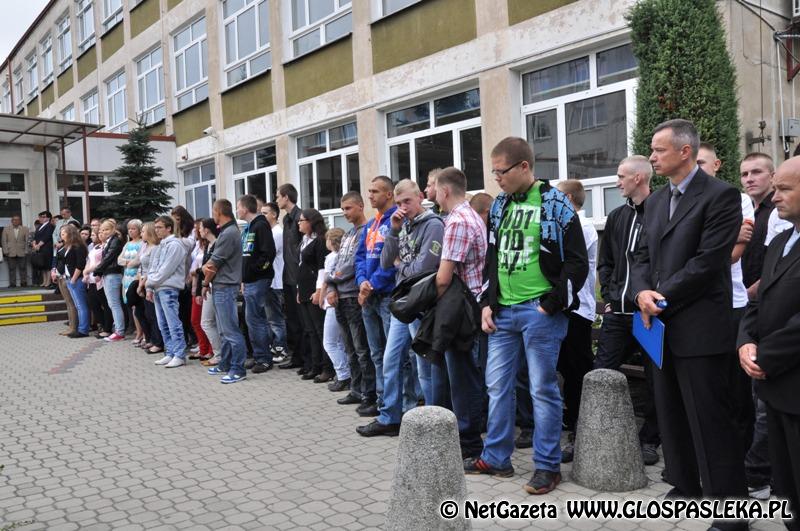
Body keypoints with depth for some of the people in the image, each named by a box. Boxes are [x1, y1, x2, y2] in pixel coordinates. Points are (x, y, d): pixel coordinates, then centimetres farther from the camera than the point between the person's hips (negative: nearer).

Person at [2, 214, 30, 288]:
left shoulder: (25, 229, 6)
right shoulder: (6, 229, 9)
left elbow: (27, 241, 2)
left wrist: (26, 251, -5)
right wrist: (5, 251, -2)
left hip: (22, 253, -1)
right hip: (11, 253, 1)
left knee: (23, 268, 3)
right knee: (11, 269, 2)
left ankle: (23, 283, 10)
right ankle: (12, 284, 6)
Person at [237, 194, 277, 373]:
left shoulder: (261, 225, -11)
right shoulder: (247, 228, 18)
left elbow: (268, 253, -21)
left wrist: (255, 269, -16)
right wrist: (243, 280, 17)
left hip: (258, 280, -10)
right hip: (249, 281, 10)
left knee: (255, 319, -8)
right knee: (253, 319, 12)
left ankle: (264, 359, 1)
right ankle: (259, 357, 20)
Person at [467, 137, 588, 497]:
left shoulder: (555, 204, -8)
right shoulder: (499, 205, 11)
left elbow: (577, 262, -9)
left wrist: (551, 305, -13)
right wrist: (487, 303, 9)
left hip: (540, 312, -6)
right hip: (503, 311, 7)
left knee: (543, 389, 2)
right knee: (497, 385, 12)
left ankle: (548, 466, 15)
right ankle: (496, 458, 25)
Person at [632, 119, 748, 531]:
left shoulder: (720, 196, -9)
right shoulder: (655, 201, 15)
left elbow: (708, 261, -17)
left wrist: (660, 297, -13)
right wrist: (642, 293, -7)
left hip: (699, 327, -8)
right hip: (662, 326, 8)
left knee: (710, 421, -1)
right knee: (672, 415, 16)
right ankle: (685, 488, 30)